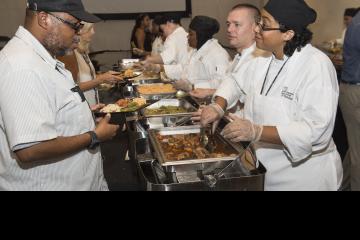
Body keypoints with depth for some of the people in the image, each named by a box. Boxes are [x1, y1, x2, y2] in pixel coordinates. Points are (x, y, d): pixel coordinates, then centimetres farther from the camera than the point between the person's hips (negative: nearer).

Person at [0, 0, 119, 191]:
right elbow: (29, 150, -32)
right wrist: (95, 137, -22)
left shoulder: (39, 58, 7)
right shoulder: (24, 69, -26)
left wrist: (83, 112, 7)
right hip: (47, 184, -9)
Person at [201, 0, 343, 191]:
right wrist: (218, 106, -9)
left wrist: (257, 132, -37)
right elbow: (236, 83, 12)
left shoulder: (316, 66, -22)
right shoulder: (263, 58, 0)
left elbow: (317, 131, -29)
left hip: (304, 174, -6)